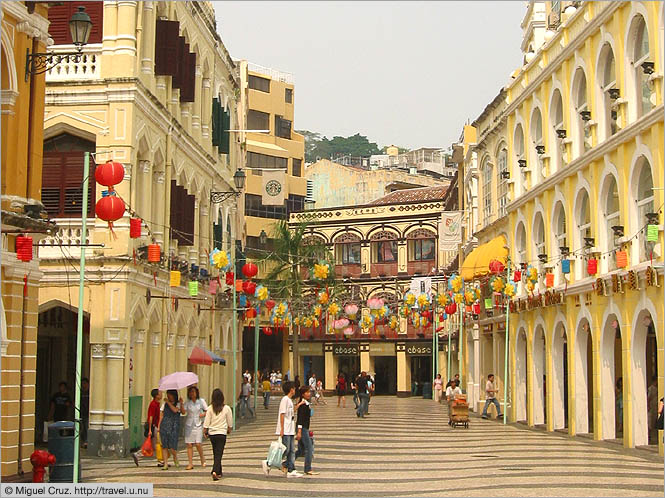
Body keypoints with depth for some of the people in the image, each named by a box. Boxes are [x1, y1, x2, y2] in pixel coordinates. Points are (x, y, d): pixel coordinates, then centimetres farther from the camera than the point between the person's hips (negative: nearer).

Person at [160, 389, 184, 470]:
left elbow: (175, 410, -16)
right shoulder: (165, 404, 16)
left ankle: (175, 459, 22)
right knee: (164, 446, -2)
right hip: (164, 426, 4)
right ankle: (165, 464, 2)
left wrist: (169, 402, -9)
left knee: (172, 447, -8)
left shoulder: (178, 404, 5)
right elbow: (162, 415, 16)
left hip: (174, 427, -4)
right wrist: (159, 426, 8)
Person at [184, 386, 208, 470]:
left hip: (198, 425, -2)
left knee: (198, 444, -10)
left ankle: (202, 459, 16)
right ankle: (190, 463, 3)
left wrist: (203, 414, -13)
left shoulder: (201, 401, 1)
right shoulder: (187, 402, 3)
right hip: (189, 424, 2)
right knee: (189, 445, -2)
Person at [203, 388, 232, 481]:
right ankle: (215, 471, -21)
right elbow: (230, 423, 5)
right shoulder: (226, 408, -6)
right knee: (219, 454, -3)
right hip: (222, 433, -2)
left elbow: (206, 422, -2)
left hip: (212, 433, 2)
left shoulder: (210, 408, -5)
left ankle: (219, 472, 24)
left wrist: (205, 431, 13)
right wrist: (229, 430, 23)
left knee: (216, 453, 16)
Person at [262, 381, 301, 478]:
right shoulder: (285, 399, -11)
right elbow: (282, 414, -16)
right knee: (285, 450, -8)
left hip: (290, 431, 10)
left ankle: (291, 470, 6)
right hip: (285, 431, -10)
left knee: (292, 451, 6)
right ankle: (267, 463, 0)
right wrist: (282, 429, -20)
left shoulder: (290, 400, 18)